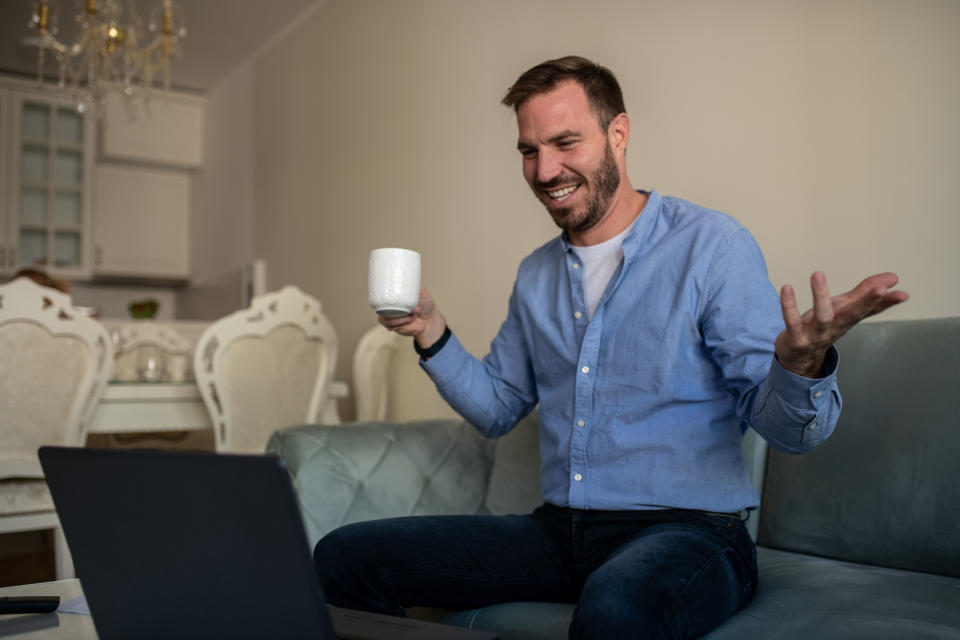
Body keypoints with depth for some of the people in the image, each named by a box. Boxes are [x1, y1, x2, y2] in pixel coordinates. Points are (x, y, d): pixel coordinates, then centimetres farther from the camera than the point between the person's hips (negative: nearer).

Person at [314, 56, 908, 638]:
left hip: (689, 529, -5)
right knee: (344, 556, -7)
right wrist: (433, 336, 5)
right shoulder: (536, 275, 14)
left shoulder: (713, 246, -5)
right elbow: (497, 408, 21)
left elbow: (788, 429, -9)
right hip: (558, 529, 6)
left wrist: (800, 364, -32)